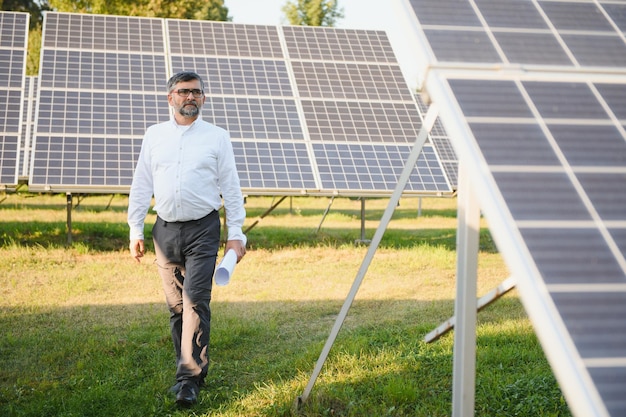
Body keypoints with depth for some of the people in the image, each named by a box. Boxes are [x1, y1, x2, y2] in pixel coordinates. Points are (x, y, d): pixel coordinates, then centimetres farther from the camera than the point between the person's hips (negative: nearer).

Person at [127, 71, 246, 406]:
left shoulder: (217, 137, 6)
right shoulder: (154, 135, 12)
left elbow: (230, 187, 5)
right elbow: (141, 186, 14)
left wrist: (236, 234, 0)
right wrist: (135, 230, 9)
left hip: (202, 229, -3)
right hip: (165, 229, 3)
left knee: (196, 301, -12)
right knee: (175, 305, 7)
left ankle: (189, 380, -11)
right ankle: (192, 369, 21)